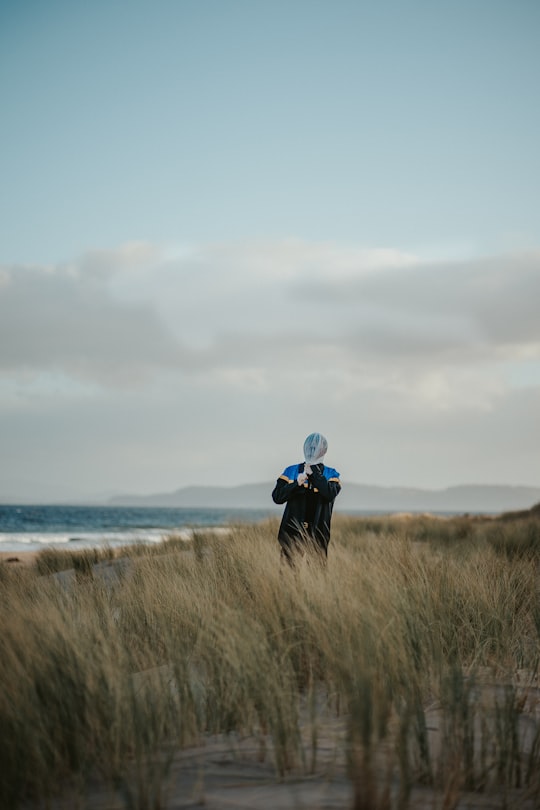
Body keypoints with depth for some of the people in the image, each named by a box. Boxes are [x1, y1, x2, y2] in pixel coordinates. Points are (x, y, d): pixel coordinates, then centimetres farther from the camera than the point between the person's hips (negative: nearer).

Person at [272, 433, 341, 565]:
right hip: (292, 533, 1)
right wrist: (296, 484, -14)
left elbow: (330, 494, -13)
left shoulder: (331, 475, 9)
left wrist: (313, 473, -15)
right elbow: (277, 497, 0)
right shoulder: (291, 471, 10)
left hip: (318, 536, -1)